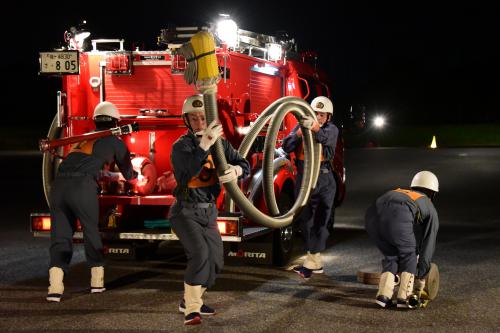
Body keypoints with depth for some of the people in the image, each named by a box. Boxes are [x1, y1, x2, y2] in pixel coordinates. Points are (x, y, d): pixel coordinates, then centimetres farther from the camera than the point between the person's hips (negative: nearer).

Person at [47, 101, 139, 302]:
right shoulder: (114, 142, 16)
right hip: (83, 186, -4)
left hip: (59, 184, 4)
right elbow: (129, 174, 29)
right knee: (91, 232, 15)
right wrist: (135, 176, 54)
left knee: (60, 235, 5)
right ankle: (97, 281, 22)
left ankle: (55, 288, -7)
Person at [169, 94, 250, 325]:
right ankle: (192, 309, -17)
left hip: (209, 212, 7)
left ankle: (189, 301, 31)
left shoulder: (219, 142, 1)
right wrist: (204, 145, -49)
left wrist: (236, 171, -30)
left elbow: (244, 165, -6)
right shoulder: (181, 146, -15)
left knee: (215, 261, 11)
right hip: (186, 211, -7)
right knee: (199, 253, -24)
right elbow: (187, 171, -35)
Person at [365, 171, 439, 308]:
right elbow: (428, 246, 34)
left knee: (391, 256, 26)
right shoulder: (430, 209, 34)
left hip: (373, 214, 4)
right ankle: (404, 296, 15)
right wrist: (421, 277, 43)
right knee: (409, 255, 23)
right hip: (397, 218, -4)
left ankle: (383, 295, 12)